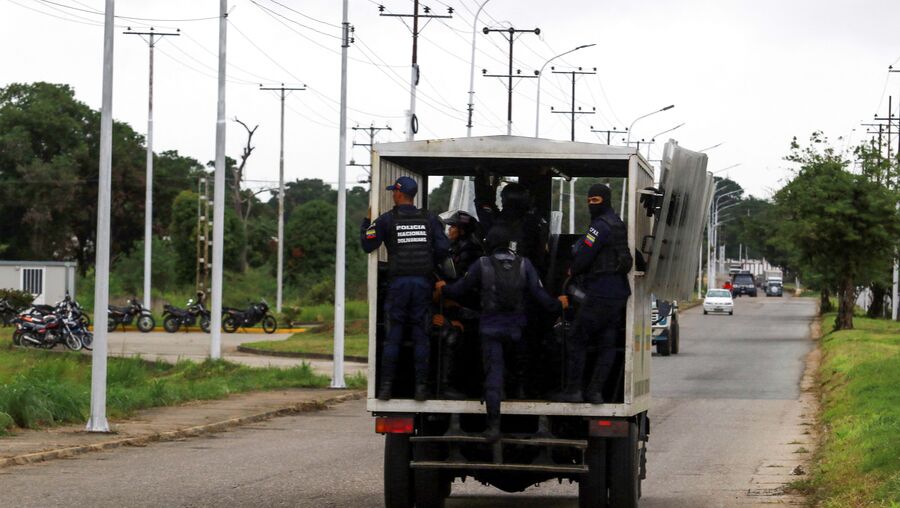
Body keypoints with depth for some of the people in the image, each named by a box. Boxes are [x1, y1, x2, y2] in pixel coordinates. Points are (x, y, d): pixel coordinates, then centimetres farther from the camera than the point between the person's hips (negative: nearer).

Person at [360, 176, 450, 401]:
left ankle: (386, 385, -2)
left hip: (398, 282, -2)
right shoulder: (429, 220, 7)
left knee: (393, 336, 2)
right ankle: (421, 386, -1)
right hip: (423, 282, 2)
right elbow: (442, 248, 0)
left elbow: (368, 245, -3)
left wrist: (365, 222, 13)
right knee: (421, 336, 4)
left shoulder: (387, 220, -1)